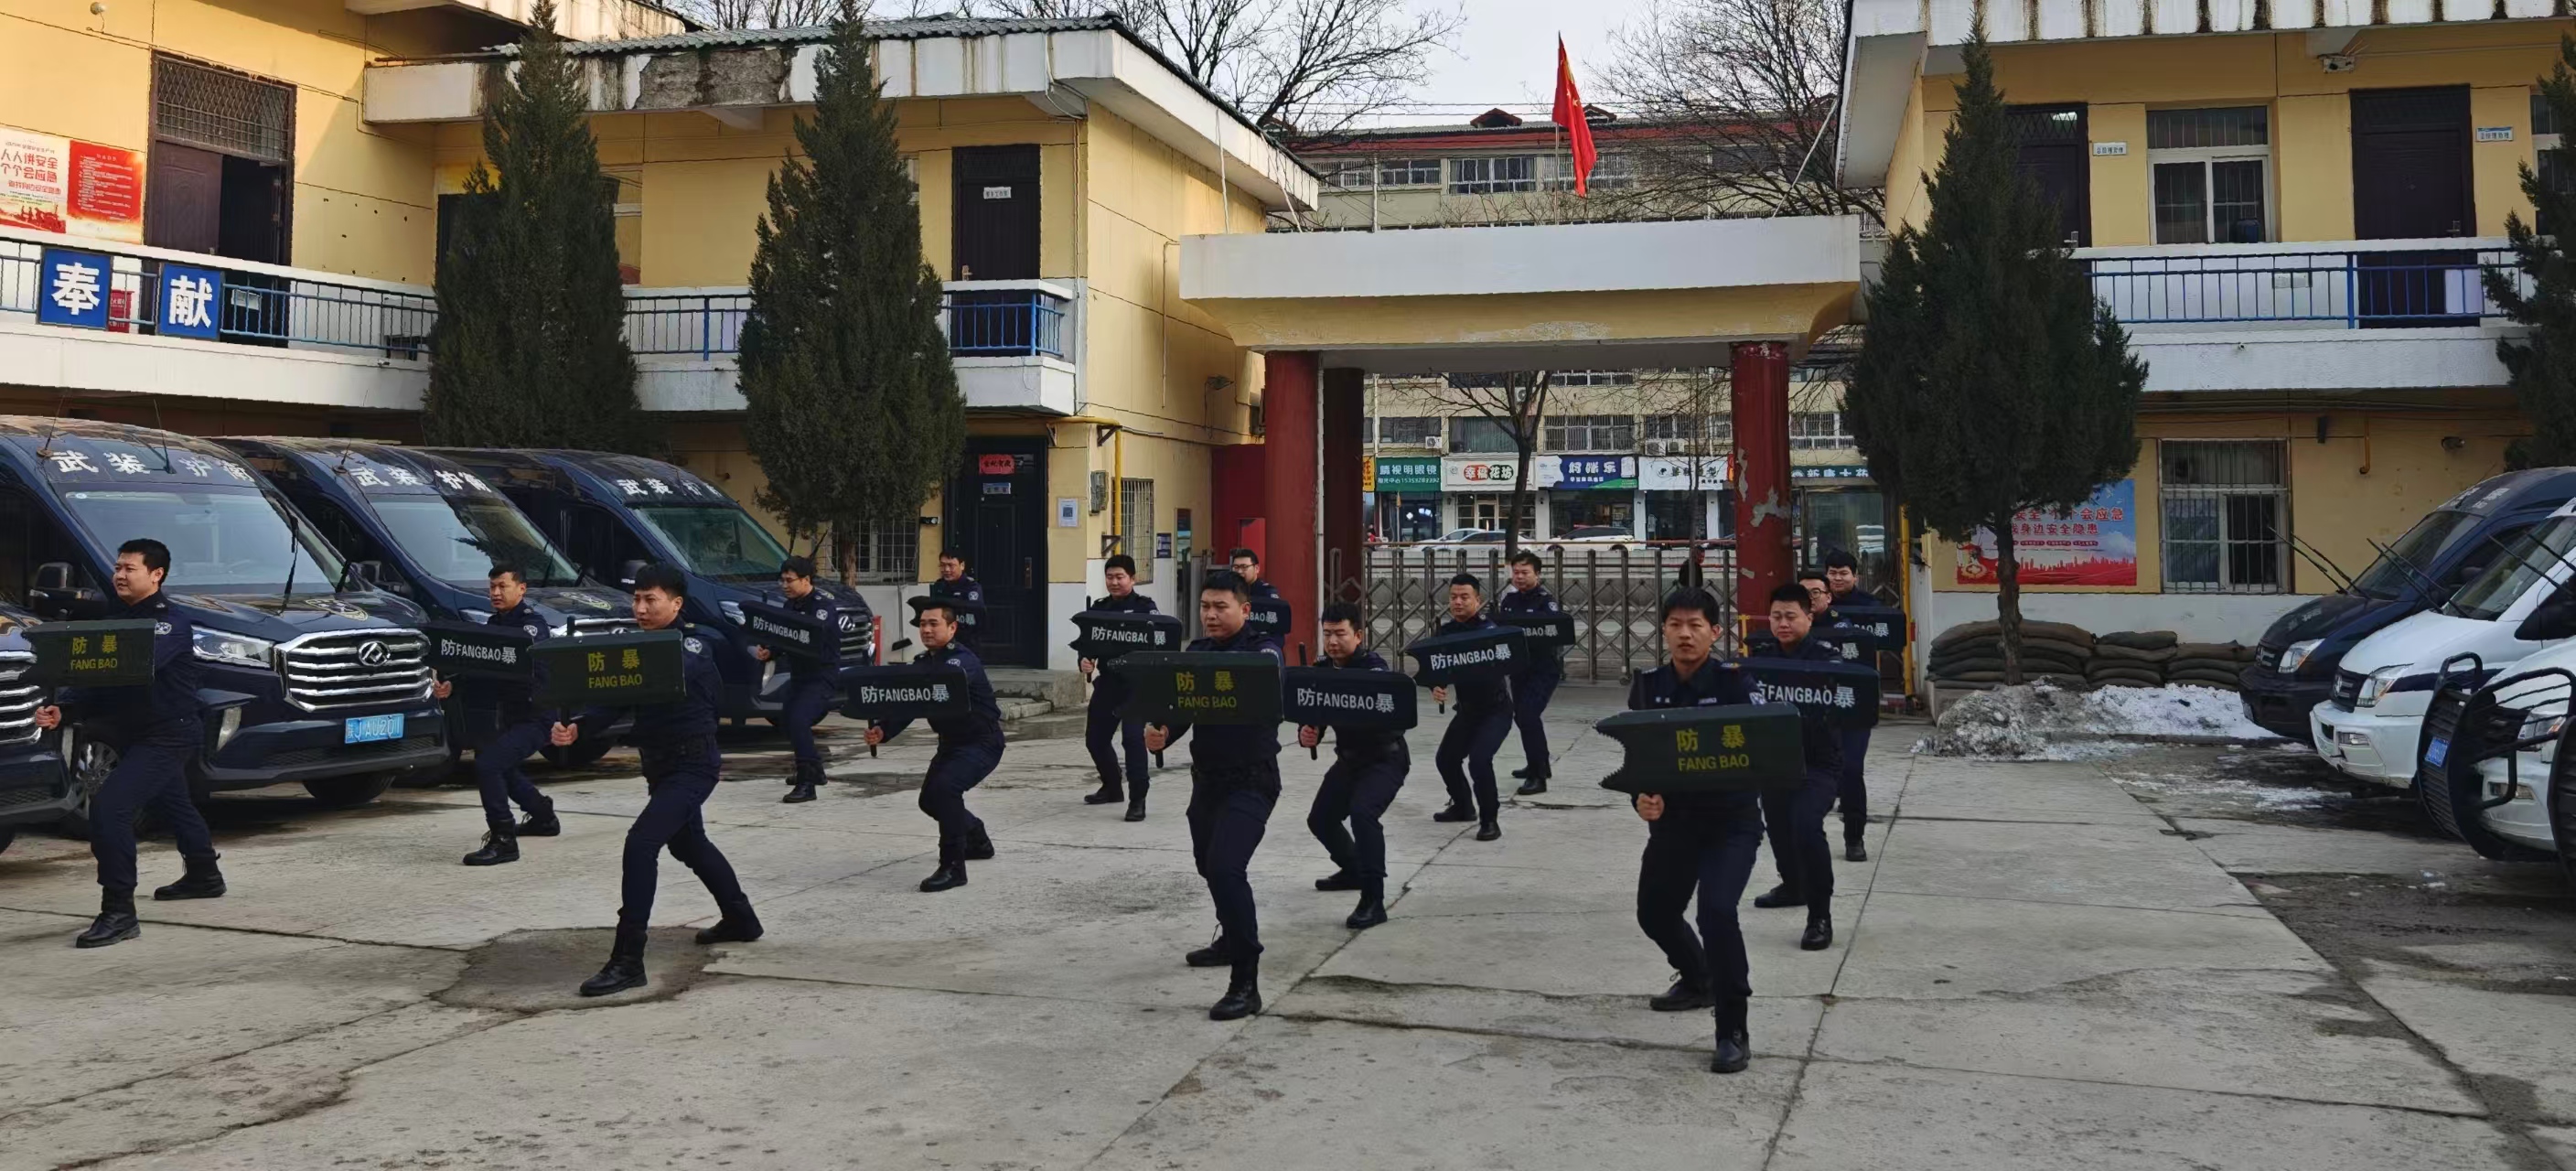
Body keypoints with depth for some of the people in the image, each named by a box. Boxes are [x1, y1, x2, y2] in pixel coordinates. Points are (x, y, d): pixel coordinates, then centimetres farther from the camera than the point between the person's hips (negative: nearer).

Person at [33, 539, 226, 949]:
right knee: (172, 803, 27)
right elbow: (97, 678, 9)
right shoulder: (115, 618, 11)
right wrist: (61, 710, -8)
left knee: (109, 807, -22)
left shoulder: (170, 624, -15)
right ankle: (204, 875, 50)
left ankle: (119, 912, -18)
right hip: (135, 732, 10)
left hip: (168, 735, -10)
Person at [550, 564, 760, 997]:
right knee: (689, 845, 25)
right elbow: (616, 700, 2)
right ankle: (740, 920, 47)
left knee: (641, 843, -22)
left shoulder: (691, 644, -14)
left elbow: (674, 676, -36)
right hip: (662, 765, 9)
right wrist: (576, 728, -16)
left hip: (692, 765, -9)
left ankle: (627, 961, -21)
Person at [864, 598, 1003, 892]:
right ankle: (976, 838, 46)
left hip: (982, 742, -9)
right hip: (951, 742, 9)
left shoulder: (963, 660, -23)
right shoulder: (922, 662, 2)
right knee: (930, 800, 18)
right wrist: (882, 730, -22)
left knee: (944, 787, -30)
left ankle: (953, 867, -22)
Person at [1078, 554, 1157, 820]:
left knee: (1132, 738, -16)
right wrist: (1085, 662, -14)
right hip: (1106, 682, 6)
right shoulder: (1099, 608, 10)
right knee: (1095, 738, 13)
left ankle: (1137, 800, -8)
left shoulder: (1145, 607, -4)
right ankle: (1112, 788, 36)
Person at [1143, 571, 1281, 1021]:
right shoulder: (1197, 650, 7)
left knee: (1226, 867, -21)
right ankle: (1234, 939, 49)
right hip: (1207, 776, 8)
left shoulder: (1263, 650, -11)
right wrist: (1160, 733, -21)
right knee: (1209, 863, 24)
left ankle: (1246, 984, -17)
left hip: (1251, 780, -7)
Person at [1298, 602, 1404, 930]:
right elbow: (1313, 713, -3)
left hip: (1386, 758, -7)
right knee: (1320, 820, 14)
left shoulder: (1374, 667, -21)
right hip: (1349, 758, 7)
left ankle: (1373, 901, -25)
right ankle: (1354, 870, 42)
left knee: (1362, 812, -29)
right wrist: (1306, 734, -27)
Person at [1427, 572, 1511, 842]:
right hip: (1467, 708, 7)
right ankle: (1463, 806, 38)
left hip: (1496, 709, -7)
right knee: (1445, 758, 13)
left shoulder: (1489, 629, -20)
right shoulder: (1446, 632, -2)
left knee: (1479, 759, -23)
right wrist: (1435, 688, -24)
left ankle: (1490, 820, -7)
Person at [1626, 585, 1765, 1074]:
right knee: (1655, 913, 18)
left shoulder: (1734, 682, -13)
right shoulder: (1647, 686, -3)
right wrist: (1641, 797, -21)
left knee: (1716, 910, -23)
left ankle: (1733, 1033, -8)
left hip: (1732, 820, -5)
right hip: (1673, 818, 5)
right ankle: (1698, 980, 50)